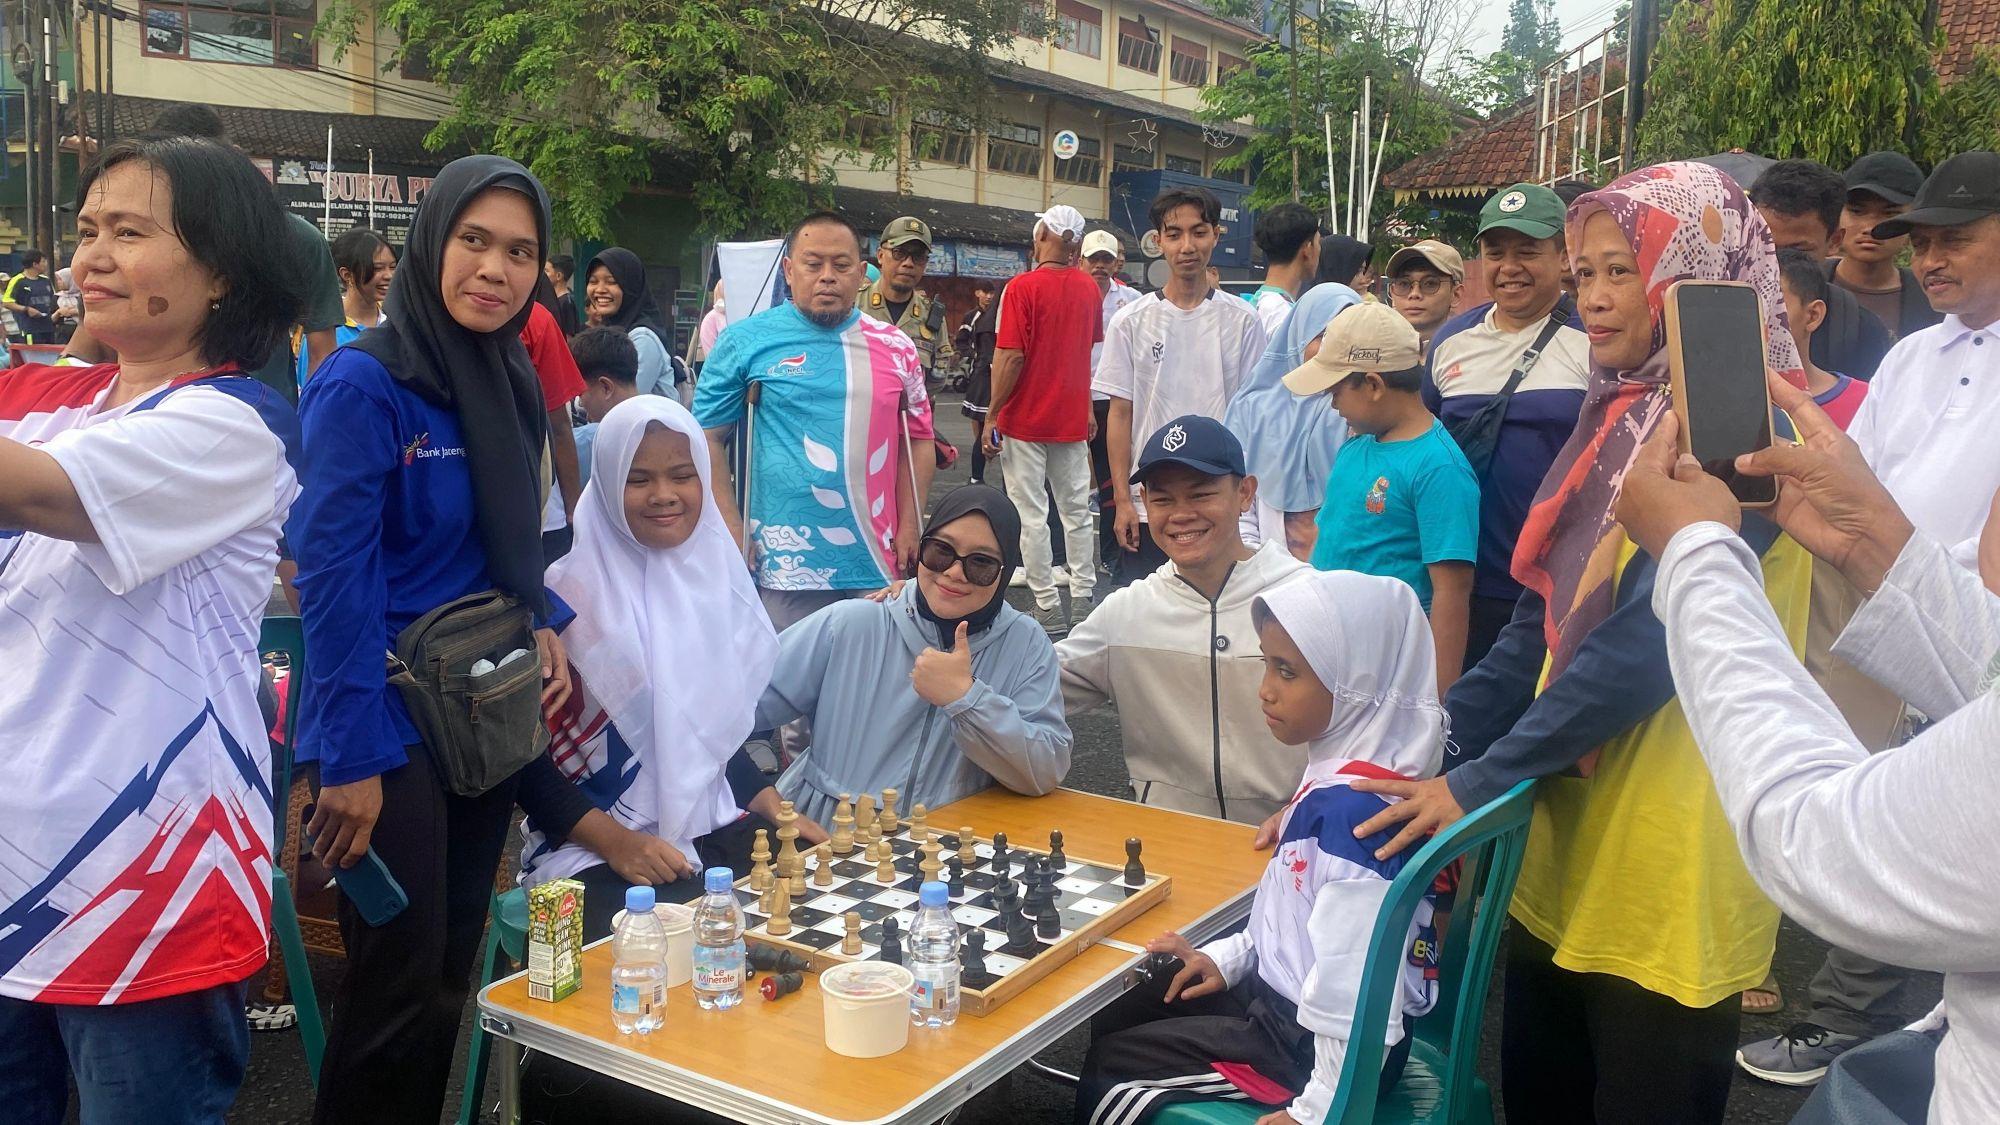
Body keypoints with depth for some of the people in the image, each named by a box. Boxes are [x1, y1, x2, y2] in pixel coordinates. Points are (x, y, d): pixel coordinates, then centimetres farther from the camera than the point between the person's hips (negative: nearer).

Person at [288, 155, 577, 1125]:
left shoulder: (510, 383, 6)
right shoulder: (364, 382, -16)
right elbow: (333, 576, -19)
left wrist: (541, 625, 0)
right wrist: (350, 757, -20)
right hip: (391, 723, -7)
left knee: (454, 967, 18)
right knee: (398, 983, 2)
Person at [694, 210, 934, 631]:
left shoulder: (895, 348, 9)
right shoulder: (745, 342, 0)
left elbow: (917, 440, 12)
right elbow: (709, 439, 0)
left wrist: (909, 528, 3)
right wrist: (733, 533, -7)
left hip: (877, 566, 3)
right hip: (782, 568, -2)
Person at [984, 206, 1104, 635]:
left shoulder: (1023, 287, -14)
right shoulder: (1090, 288, 5)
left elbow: (1011, 357, -17)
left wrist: (993, 416, -10)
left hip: (1025, 420, -6)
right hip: (1072, 419, 6)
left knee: (1031, 515, 1)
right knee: (1077, 511, 13)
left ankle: (1048, 608, 3)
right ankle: (1083, 602, 18)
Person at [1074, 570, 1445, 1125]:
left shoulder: (1350, 807, -31)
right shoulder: (1343, 776, 1)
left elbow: (1354, 989, -31)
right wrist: (1229, 957, 10)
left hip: (1314, 1049, -10)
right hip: (1287, 1000, 10)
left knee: (1111, 1065, 5)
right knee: (1115, 1012, 20)